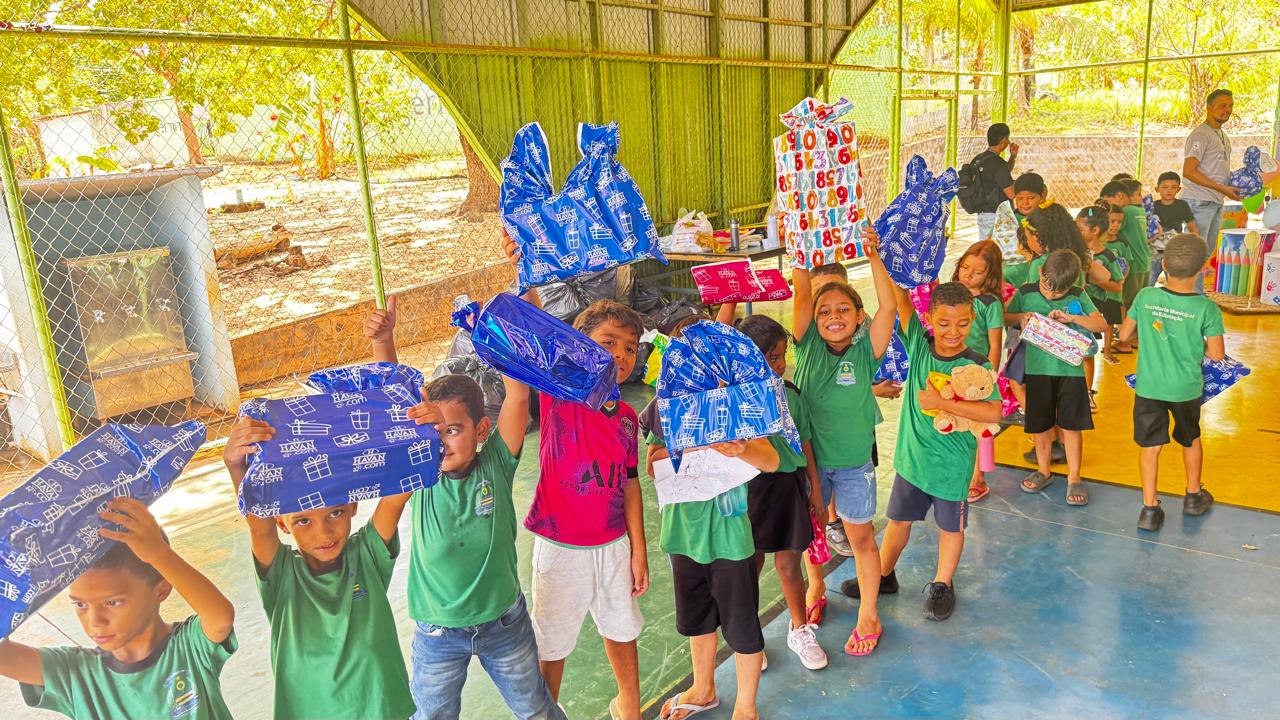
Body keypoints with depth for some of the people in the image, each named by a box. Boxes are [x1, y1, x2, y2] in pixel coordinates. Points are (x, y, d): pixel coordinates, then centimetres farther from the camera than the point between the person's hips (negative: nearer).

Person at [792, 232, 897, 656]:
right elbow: (801, 296, -17)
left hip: (854, 461, -2)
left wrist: (873, 258, -32)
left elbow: (888, 306, -23)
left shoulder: (865, 351, -11)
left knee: (861, 538, 10)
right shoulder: (808, 346, -7)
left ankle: (868, 617, 27)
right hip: (809, 456, 2)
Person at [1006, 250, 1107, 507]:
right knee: (1041, 425, 11)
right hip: (1037, 369, 1)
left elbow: (1101, 324, -5)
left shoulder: (1078, 297, -1)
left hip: (1070, 369, -1)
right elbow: (1004, 318, 7)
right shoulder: (1026, 293, -1)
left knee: (1071, 425, 5)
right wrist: (1020, 317, -14)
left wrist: (1072, 318, -19)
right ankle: (1043, 471, 30)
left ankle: (1074, 477, 18)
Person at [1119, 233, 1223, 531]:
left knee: (1149, 445, 8)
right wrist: (1195, 345, 7)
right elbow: (1217, 354, -12)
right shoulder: (1207, 308, -17)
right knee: (1191, 439, 24)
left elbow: (1124, 333, -1)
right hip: (1186, 389, 0)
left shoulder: (1145, 297, -12)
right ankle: (1194, 495, 41)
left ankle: (1150, 508, 9)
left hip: (1149, 387, 0)